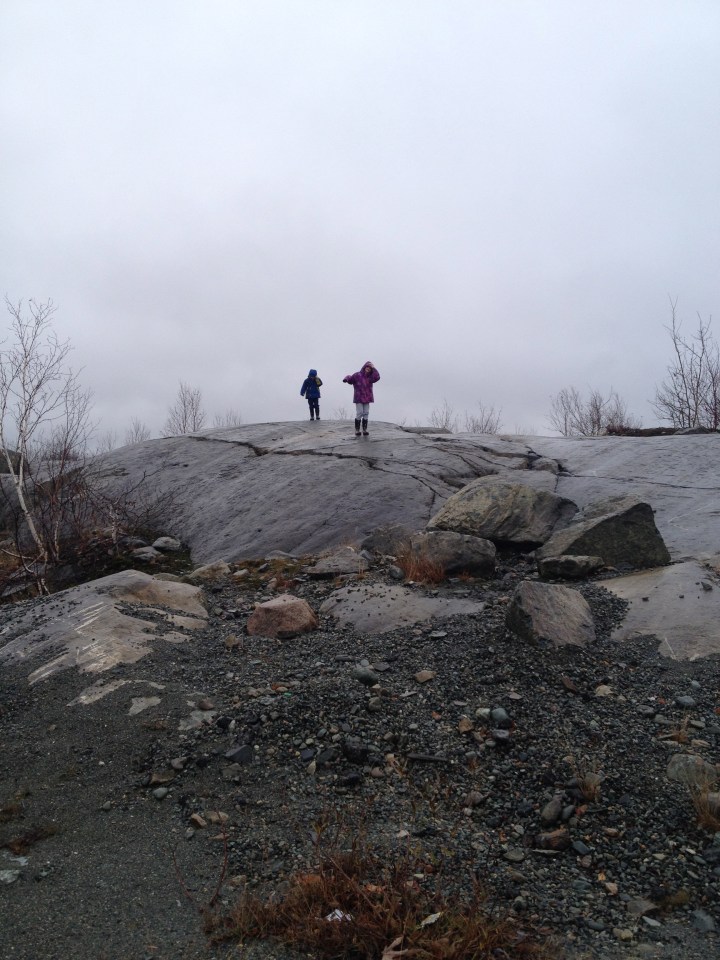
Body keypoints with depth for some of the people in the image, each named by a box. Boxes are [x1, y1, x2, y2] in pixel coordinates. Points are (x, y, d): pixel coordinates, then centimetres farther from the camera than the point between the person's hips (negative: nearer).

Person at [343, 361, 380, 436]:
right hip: (359, 398, -4)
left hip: (367, 398, 4)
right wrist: (346, 379, -29)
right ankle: (357, 430, 2)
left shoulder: (370, 377, 6)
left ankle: (365, 430, 10)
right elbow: (350, 378, -6)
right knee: (359, 413, -7)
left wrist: (373, 368, -8)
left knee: (366, 413, 4)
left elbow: (377, 377, -8)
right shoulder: (357, 375, -4)